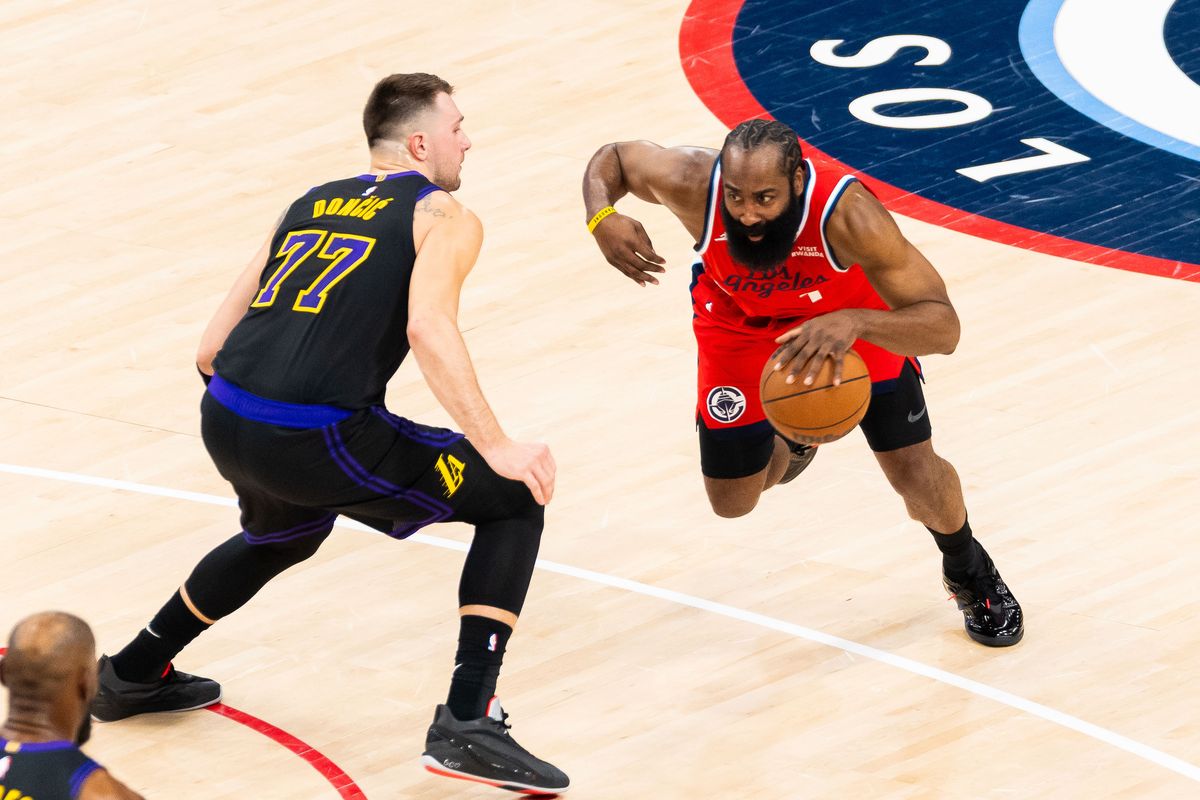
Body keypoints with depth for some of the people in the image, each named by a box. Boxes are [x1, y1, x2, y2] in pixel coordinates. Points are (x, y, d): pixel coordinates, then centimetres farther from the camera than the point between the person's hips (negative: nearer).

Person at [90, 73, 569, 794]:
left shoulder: (310, 205, 23)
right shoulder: (444, 218, 5)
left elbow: (212, 350, 22)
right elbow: (428, 327, -16)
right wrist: (495, 449, -16)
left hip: (225, 421, 7)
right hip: (314, 438, -7)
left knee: (283, 537, 40)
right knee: (515, 502, 7)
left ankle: (132, 676, 52)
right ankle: (466, 725, -4)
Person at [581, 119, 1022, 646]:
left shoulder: (848, 215, -44)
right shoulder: (692, 184, -37)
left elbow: (944, 329, -44)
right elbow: (611, 158, -14)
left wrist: (853, 324, -63)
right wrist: (602, 217, -38)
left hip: (853, 314, -2)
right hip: (741, 321, 2)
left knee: (918, 477, -6)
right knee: (732, 501, 6)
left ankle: (968, 571, 29)